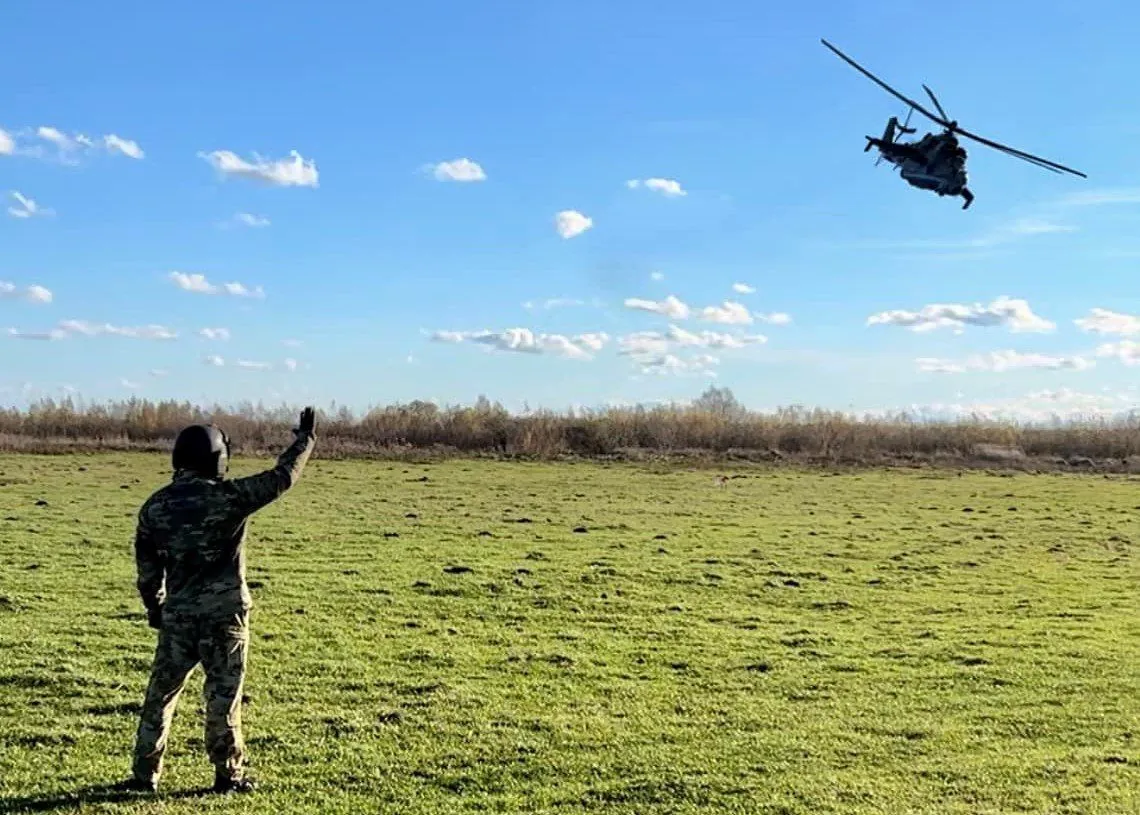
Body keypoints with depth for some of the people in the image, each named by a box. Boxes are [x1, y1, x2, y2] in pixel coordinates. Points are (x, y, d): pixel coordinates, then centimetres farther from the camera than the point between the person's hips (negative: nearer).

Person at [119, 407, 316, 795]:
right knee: (223, 696, 5)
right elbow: (282, 477, -4)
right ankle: (228, 775, 14)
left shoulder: (155, 506, 3)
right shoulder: (228, 496, -12)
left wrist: (155, 607, 24)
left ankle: (144, 774, 17)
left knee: (160, 693, 13)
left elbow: (146, 565, 11)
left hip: (176, 615, 4)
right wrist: (305, 439, 10)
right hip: (224, 614, -4)